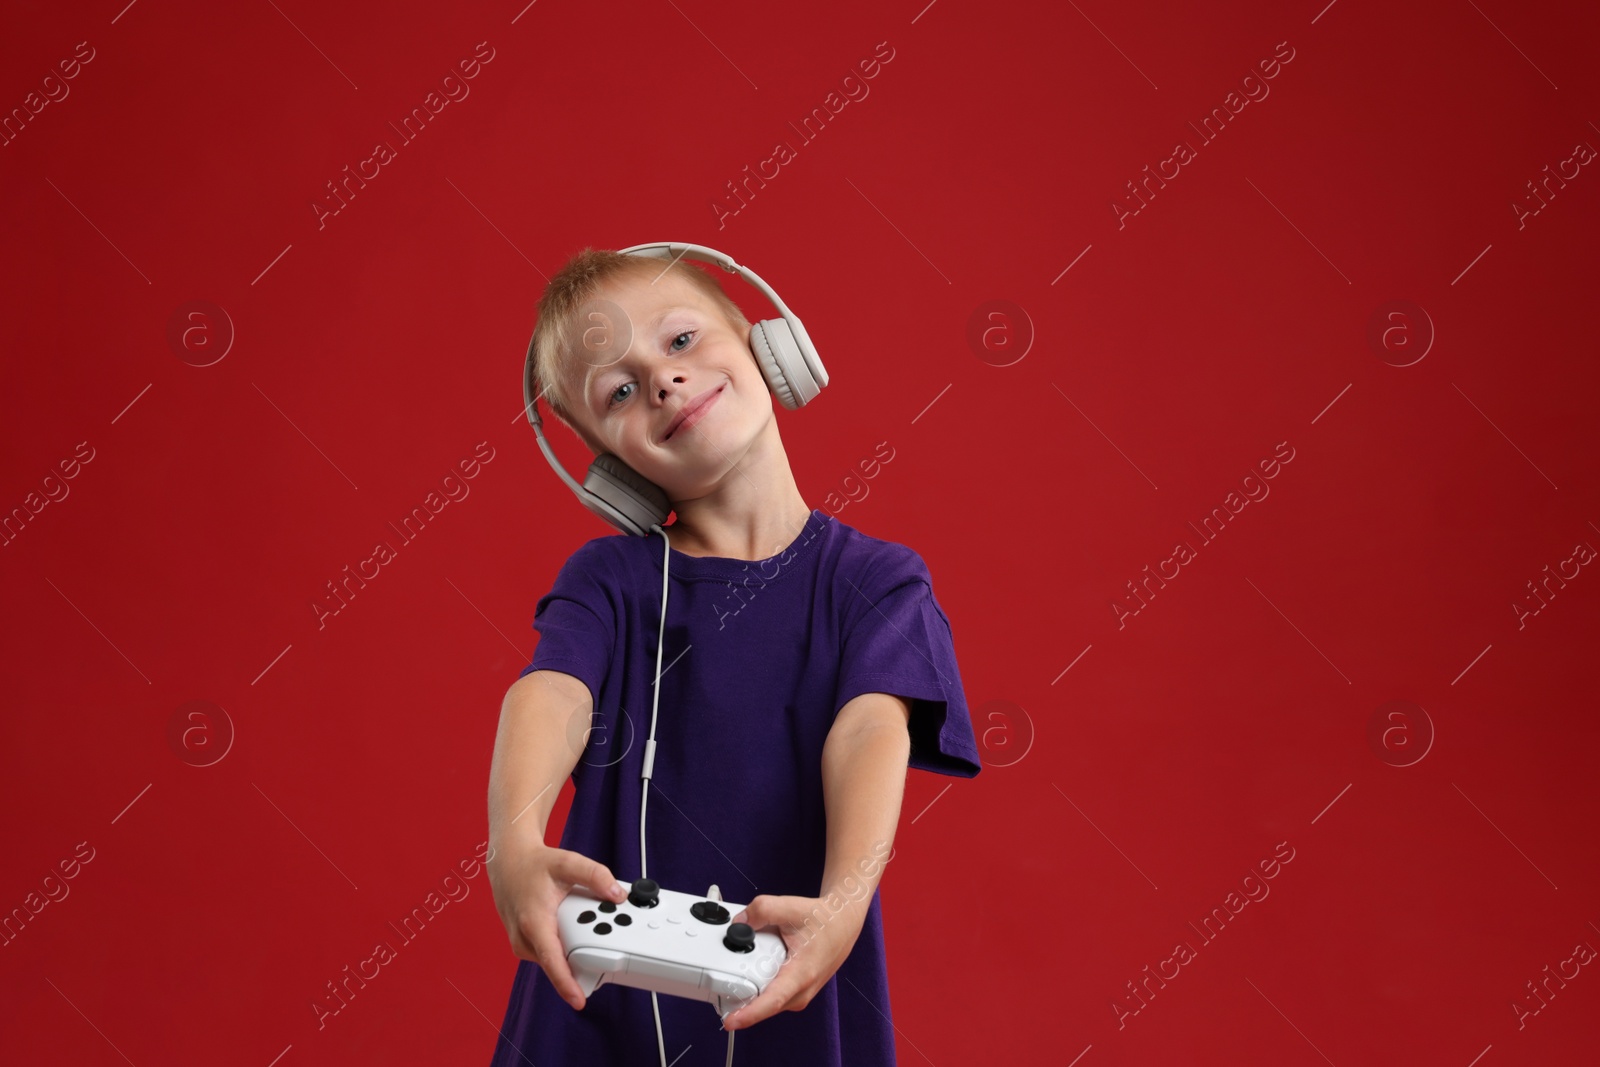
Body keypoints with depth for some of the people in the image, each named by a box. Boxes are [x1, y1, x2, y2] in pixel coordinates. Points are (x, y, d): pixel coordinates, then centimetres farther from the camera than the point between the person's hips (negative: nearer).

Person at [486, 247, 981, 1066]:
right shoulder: (611, 577, 0)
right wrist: (516, 844, -39)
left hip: (791, 995, -1)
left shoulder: (873, 579, -2)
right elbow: (551, 693, -18)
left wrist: (843, 900, -37)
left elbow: (872, 732, -18)